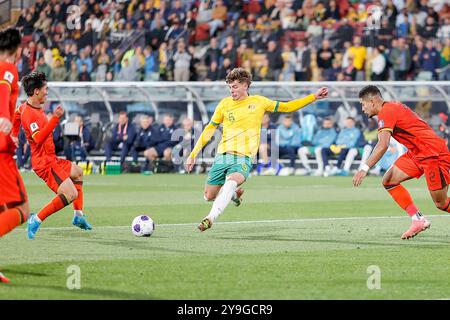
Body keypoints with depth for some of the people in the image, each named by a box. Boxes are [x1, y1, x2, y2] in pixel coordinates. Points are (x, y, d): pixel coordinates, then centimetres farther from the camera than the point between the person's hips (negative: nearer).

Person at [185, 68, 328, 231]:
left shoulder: (259, 102, 7)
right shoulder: (225, 104, 7)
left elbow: (286, 107, 18)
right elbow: (209, 130, 13)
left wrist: (314, 97, 14)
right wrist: (193, 154, 10)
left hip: (243, 158, -3)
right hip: (223, 156, 3)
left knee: (231, 182, -34)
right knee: (209, 196, 4)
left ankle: (211, 218, -41)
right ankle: (234, 194, 35)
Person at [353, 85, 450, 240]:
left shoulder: (386, 112, -16)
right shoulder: (392, 107, 13)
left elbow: (383, 146, -27)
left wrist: (364, 169, -29)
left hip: (433, 153, -10)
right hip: (417, 153, 10)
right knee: (388, 181, 1)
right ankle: (418, 220, 0)